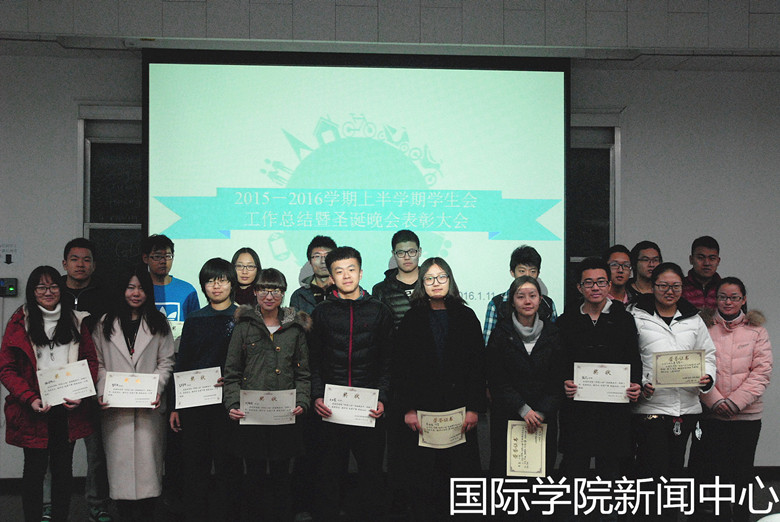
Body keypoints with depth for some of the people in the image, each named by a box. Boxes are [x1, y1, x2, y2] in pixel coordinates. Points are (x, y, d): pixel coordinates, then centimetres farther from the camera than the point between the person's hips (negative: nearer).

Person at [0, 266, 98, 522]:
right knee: (35, 467, 5)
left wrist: (81, 395, -8)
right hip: (33, 411, -2)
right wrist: (30, 399, -16)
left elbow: (91, 361, 8)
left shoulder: (75, 321, 8)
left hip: (69, 410, 3)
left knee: (63, 467, 10)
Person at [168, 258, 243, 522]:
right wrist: (174, 405, 7)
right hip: (194, 402, 3)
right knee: (194, 465, 6)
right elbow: (181, 363, 11)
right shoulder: (195, 320, 12)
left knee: (228, 465, 1)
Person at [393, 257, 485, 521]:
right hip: (422, 411, 0)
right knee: (421, 478, 0)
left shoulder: (466, 317, 9)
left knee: (461, 473, -1)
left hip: (460, 410, 0)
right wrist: (407, 408, -7)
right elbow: (401, 367, 2)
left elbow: (478, 365, 4)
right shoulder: (411, 319, 8)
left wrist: (474, 408, -5)